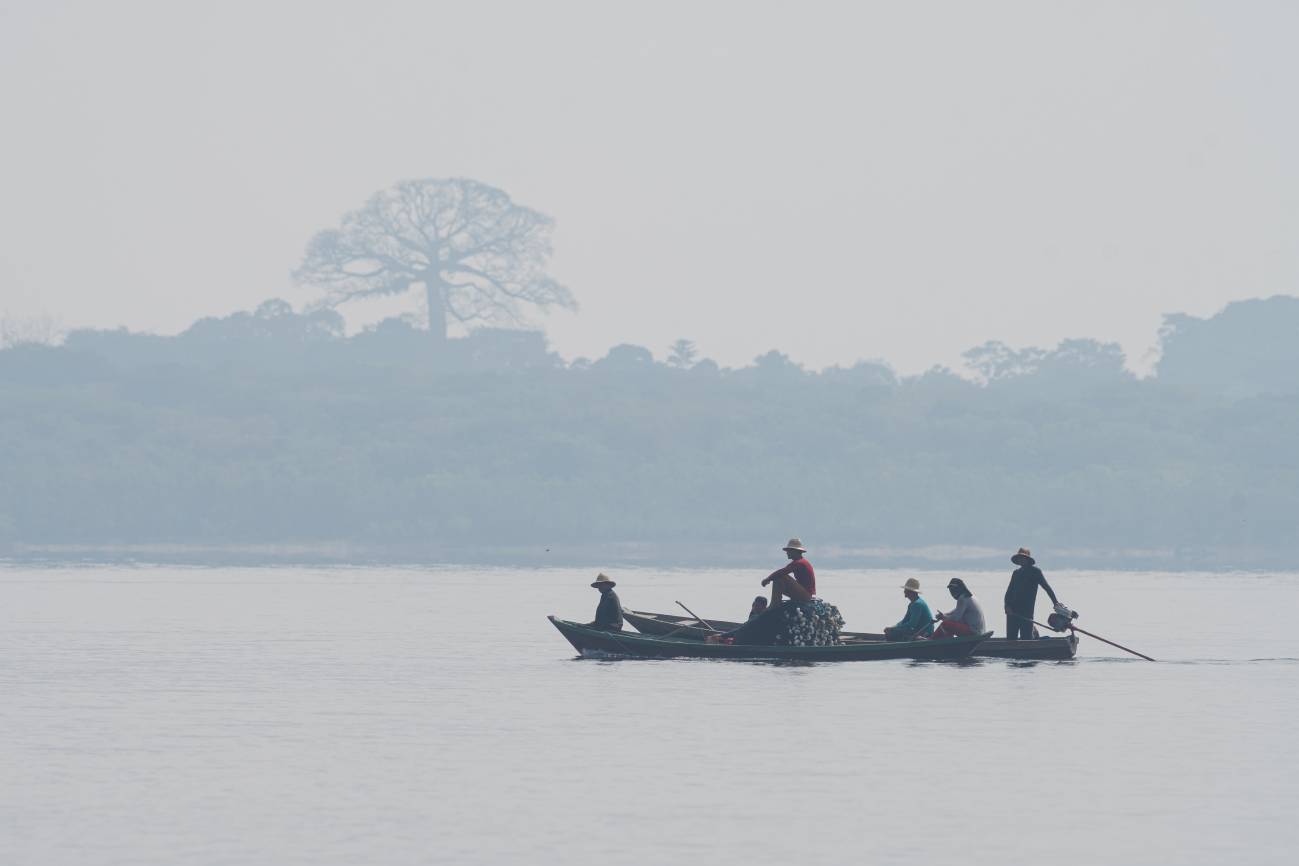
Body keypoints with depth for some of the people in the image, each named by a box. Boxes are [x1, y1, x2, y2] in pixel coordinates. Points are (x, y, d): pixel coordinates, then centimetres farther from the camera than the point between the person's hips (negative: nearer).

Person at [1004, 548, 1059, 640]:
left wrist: (1055, 602, -13)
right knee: (1010, 637, 2)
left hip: (1027, 612, -5)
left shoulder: (1035, 571, 2)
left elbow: (1047, 587, -2)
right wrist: (1007, 606, -3)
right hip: (1012, 612, 5)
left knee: (1026, 638, -9)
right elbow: (1009, 591, 13)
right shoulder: (1016, 573, 15)